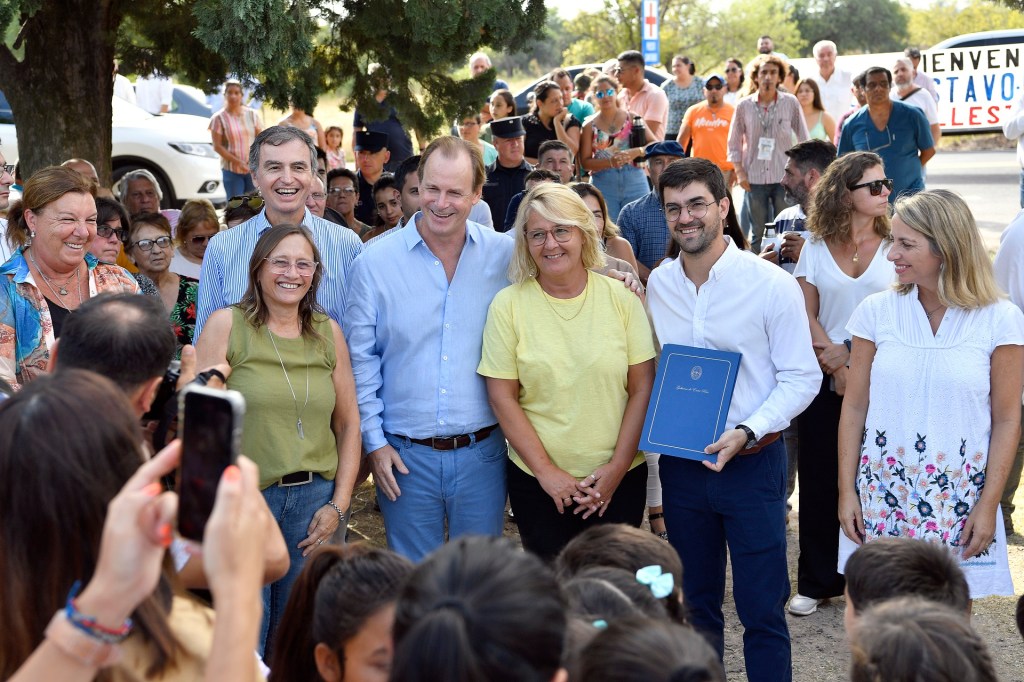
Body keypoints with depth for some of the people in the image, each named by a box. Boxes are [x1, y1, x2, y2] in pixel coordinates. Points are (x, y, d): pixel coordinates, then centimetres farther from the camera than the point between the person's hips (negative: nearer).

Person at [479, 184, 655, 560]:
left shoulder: (622, 298, -2)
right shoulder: (508, 304, -4)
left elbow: (643, 389, -2)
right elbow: (502, 396, -4)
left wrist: (617, 467, -8)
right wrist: (546, 470, -8)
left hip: (619, 478, 1)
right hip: (537, 482, 0)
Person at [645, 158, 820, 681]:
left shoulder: (771, 284, -11)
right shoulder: (657, 284, 3)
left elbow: (801, 378, -9)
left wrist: (746, 432, -21)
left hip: (752, 462, -4)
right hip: (680, 463, 4)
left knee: (762, 609, 1)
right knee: (696, 603, 17)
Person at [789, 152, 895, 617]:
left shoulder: (893, 246, 1)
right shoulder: (816, 246, 4)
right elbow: (806, 314, 1)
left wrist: (850, 354, -12)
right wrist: (836, 364, -10)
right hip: (825, 379, 1)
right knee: (819, 482, 6)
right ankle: (817, 583, 18)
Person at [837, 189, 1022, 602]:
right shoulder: (876, 312, 0)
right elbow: (854, 407, 4)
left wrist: (988, 504, -5)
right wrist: (847, 490, 1)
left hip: (958, 500, -1)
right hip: (883, 493, 1)